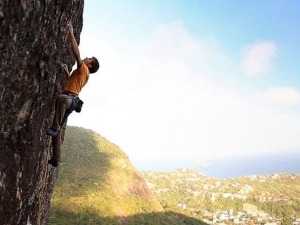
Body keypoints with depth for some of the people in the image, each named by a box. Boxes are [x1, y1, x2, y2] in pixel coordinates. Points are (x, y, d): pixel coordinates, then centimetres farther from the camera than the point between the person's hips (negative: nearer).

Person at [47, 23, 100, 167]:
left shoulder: (84, 69, 3)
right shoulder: (83, 74, 30)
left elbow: (76, 53, -10)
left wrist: (71, 34, -5)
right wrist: (67, 72, 33)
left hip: (71, 98, -10)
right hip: (69, 101, 10)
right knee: (58, 131, 9)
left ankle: (54, 127, -47)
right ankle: (56, 159, 12)